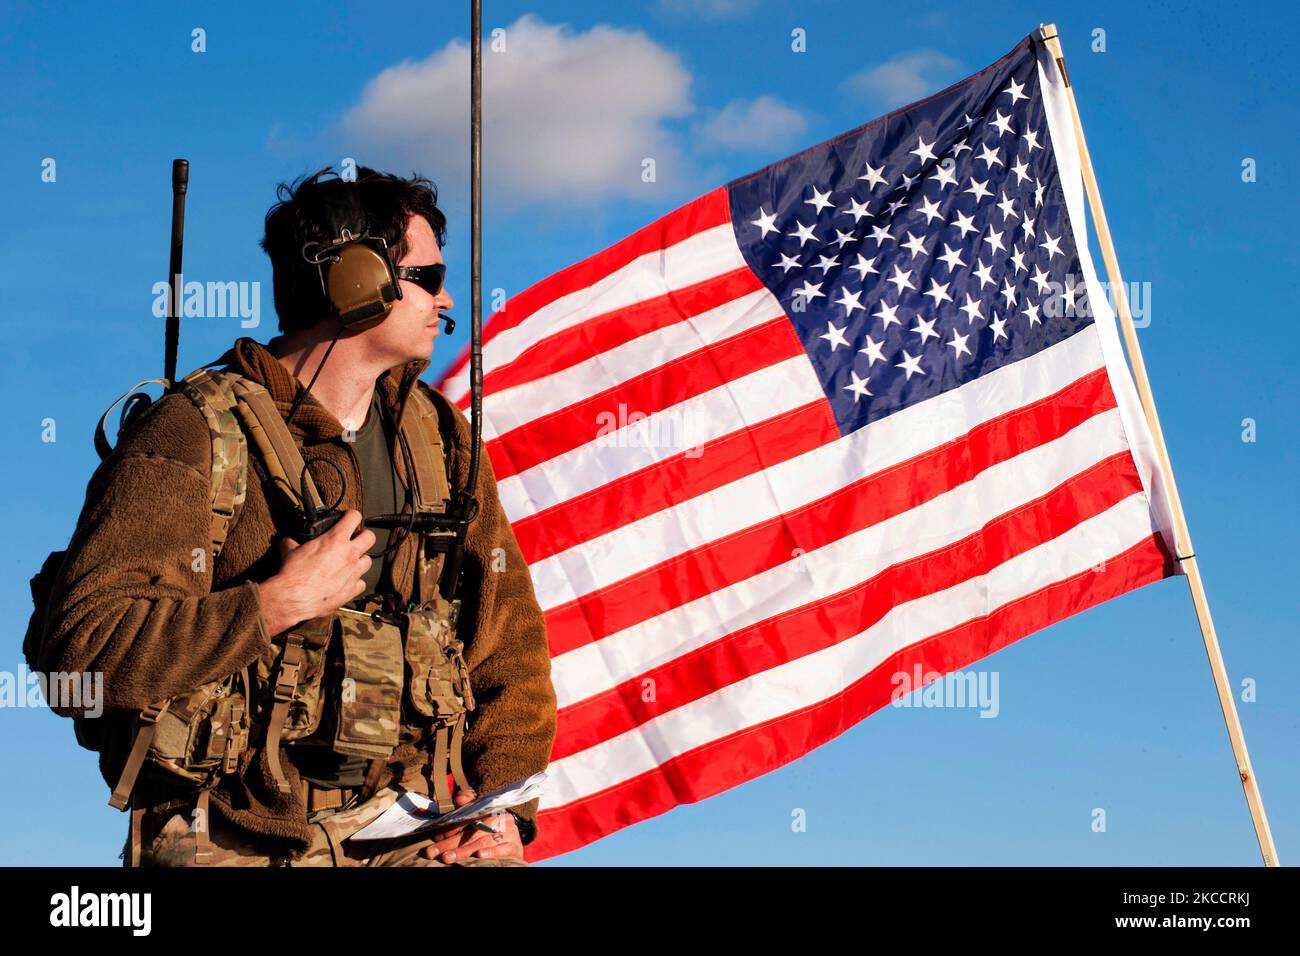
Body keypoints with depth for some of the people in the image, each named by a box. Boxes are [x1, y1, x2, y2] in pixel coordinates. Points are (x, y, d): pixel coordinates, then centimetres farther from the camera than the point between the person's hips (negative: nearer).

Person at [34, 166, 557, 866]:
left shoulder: (439, 439, 12)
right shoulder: (193, 436, -7)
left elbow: (509, 628, 18)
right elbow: (81, 648, -16)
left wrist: (504, 803, 7)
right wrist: (280, 604, -17)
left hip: (403, 831, 4)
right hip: (236, 837, -3)